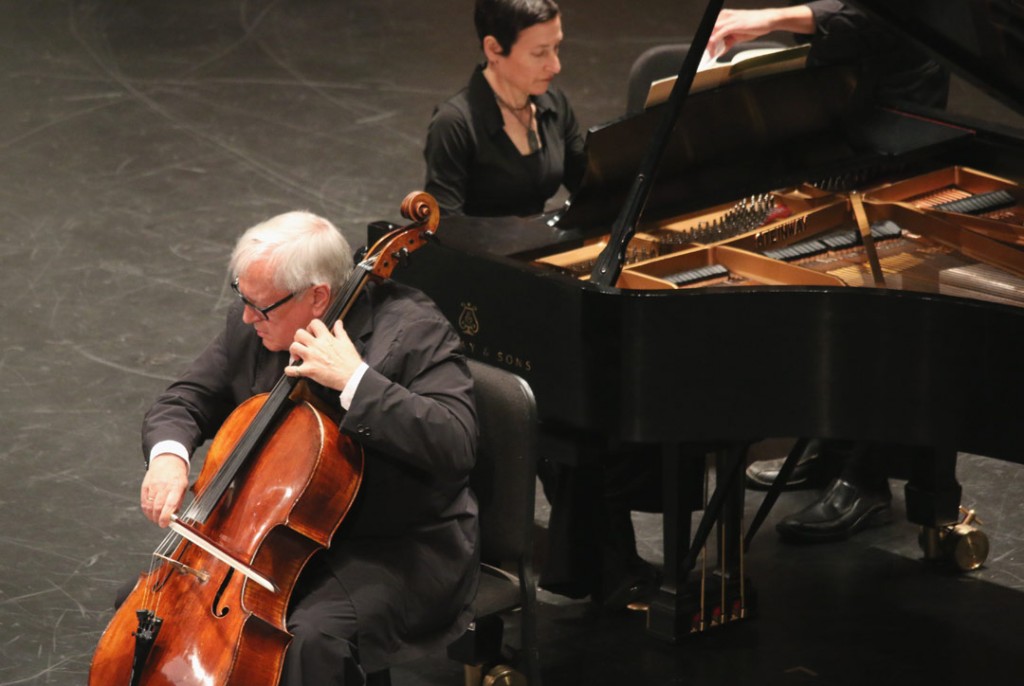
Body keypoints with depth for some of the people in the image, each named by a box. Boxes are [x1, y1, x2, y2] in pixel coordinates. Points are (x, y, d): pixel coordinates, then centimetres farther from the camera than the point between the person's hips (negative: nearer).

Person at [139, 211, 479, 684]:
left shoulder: (410, 330, -19)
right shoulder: (249, 327, -1)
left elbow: (456, 445, -29)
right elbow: (183, 401, 9)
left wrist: (355, 381, -34)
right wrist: (168, 454, -15)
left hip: (399, 551, -6)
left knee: (312, 637, -33)